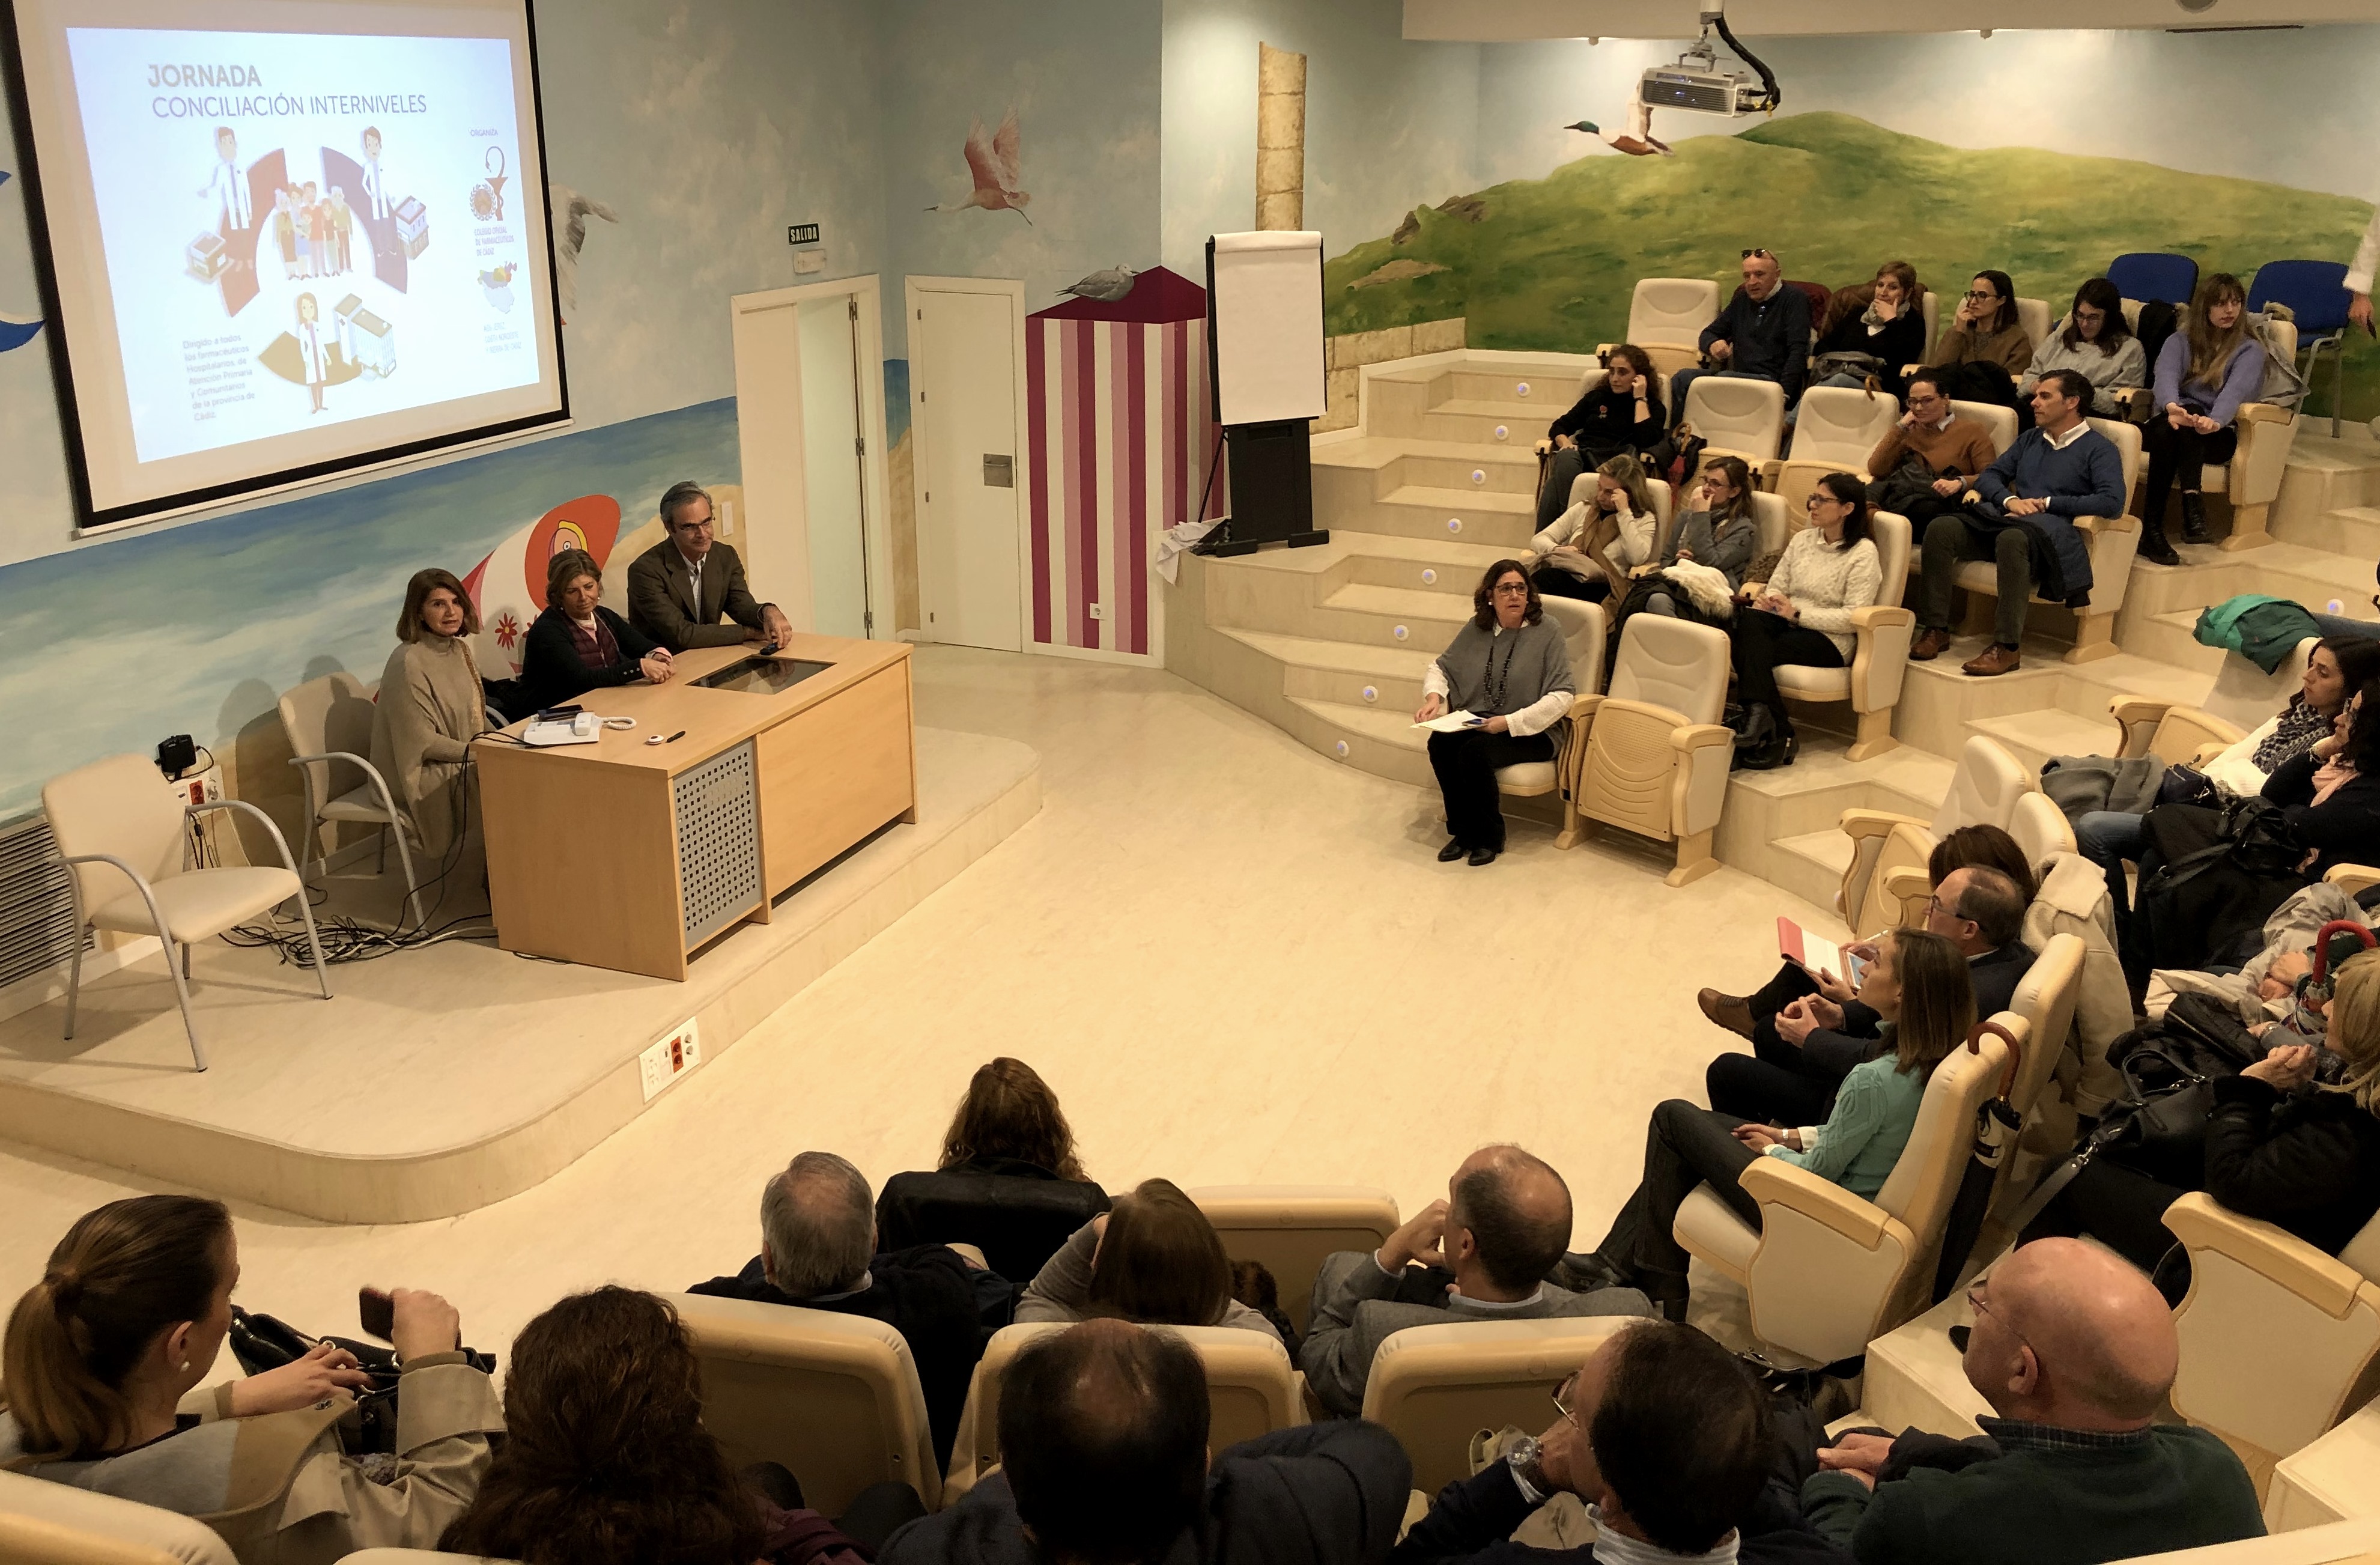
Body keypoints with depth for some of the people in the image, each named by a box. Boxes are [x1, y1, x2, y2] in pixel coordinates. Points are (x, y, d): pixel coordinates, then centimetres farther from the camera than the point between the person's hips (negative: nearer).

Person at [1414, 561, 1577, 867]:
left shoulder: (1548, 634, -6)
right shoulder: (1476, 630, 8)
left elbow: (1562, 695, -13)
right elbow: (1440, 666, 21)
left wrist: (1509, 722, -21)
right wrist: (1434, 696, -2)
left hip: (1531, 733, -5)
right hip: (1477, 724, 5)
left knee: (1474, 751, -31)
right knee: (1440, 743, -25)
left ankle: (1489, 837, -10)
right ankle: (1463, 830, -9)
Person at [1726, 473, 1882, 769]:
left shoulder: (1863, 553, -4)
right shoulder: (1802, 539, 15)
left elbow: (1853, 617, -12)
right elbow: (1777, 586, 14)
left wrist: (1798, 614, -17)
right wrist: (1765, 600, -10)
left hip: (1829, 642, -6)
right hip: (1787, 626, 6)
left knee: (1752, 651, -31)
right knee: (1747, 620, -30)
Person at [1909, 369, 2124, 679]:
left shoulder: (2099, 449, 7)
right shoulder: (2030, 439, 28)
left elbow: (2112, 502, -9)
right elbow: (1989, 477, 21)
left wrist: (2047, 503, -9)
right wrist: (2009, 500, -2)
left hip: (2052, 530, -6)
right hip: (2003, 519, 6)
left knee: (2012, 539, -41)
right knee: (1940, 529, -22)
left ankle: (2007, 647, -40)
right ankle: (1936, 629, -21)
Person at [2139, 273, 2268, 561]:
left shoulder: (2250, 350, 9)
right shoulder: (2179, 341, 15)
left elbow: (2235, 391, -14)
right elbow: (2166, 375, -9)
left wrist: (2214, 421, -38)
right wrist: (2171, 407, -34)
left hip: (2217, 435, -2)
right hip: (2168, 423, 2)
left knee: (2188, 428, -36)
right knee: (2168, 428, -35)